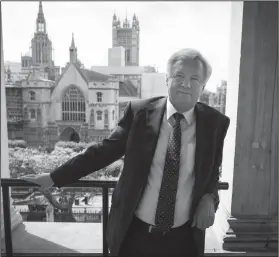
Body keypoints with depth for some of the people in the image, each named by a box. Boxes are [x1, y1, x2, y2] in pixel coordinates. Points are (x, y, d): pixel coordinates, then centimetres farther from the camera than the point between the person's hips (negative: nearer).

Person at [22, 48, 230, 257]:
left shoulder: (215, 122, -5)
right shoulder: (139, 112, -9)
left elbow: (213, 171, 9)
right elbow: (104, 151, -3)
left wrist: (209, 198, -11)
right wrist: (55, 177, -3)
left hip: (183, 237, 1)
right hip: (135, 231, 0)